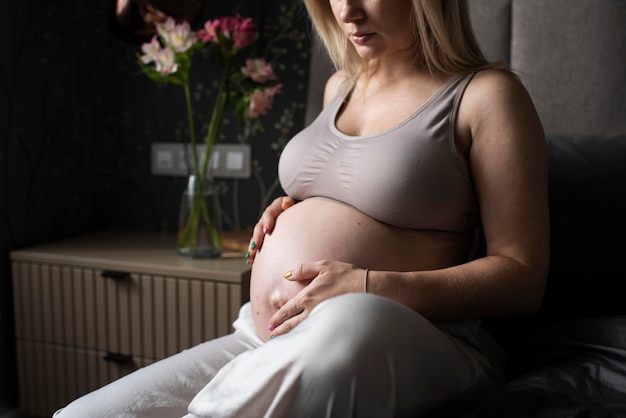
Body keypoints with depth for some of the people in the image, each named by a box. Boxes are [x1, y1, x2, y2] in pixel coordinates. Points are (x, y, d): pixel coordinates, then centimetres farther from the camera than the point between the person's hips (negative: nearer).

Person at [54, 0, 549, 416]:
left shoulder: (485, 94, -3)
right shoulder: (341, 86, 18)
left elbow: (522, 276, -8)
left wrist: (370, 288, -20)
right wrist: (292, 210, 11)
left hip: (400, 355, -5)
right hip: (268, 344, 6)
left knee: (348, 326, -42)